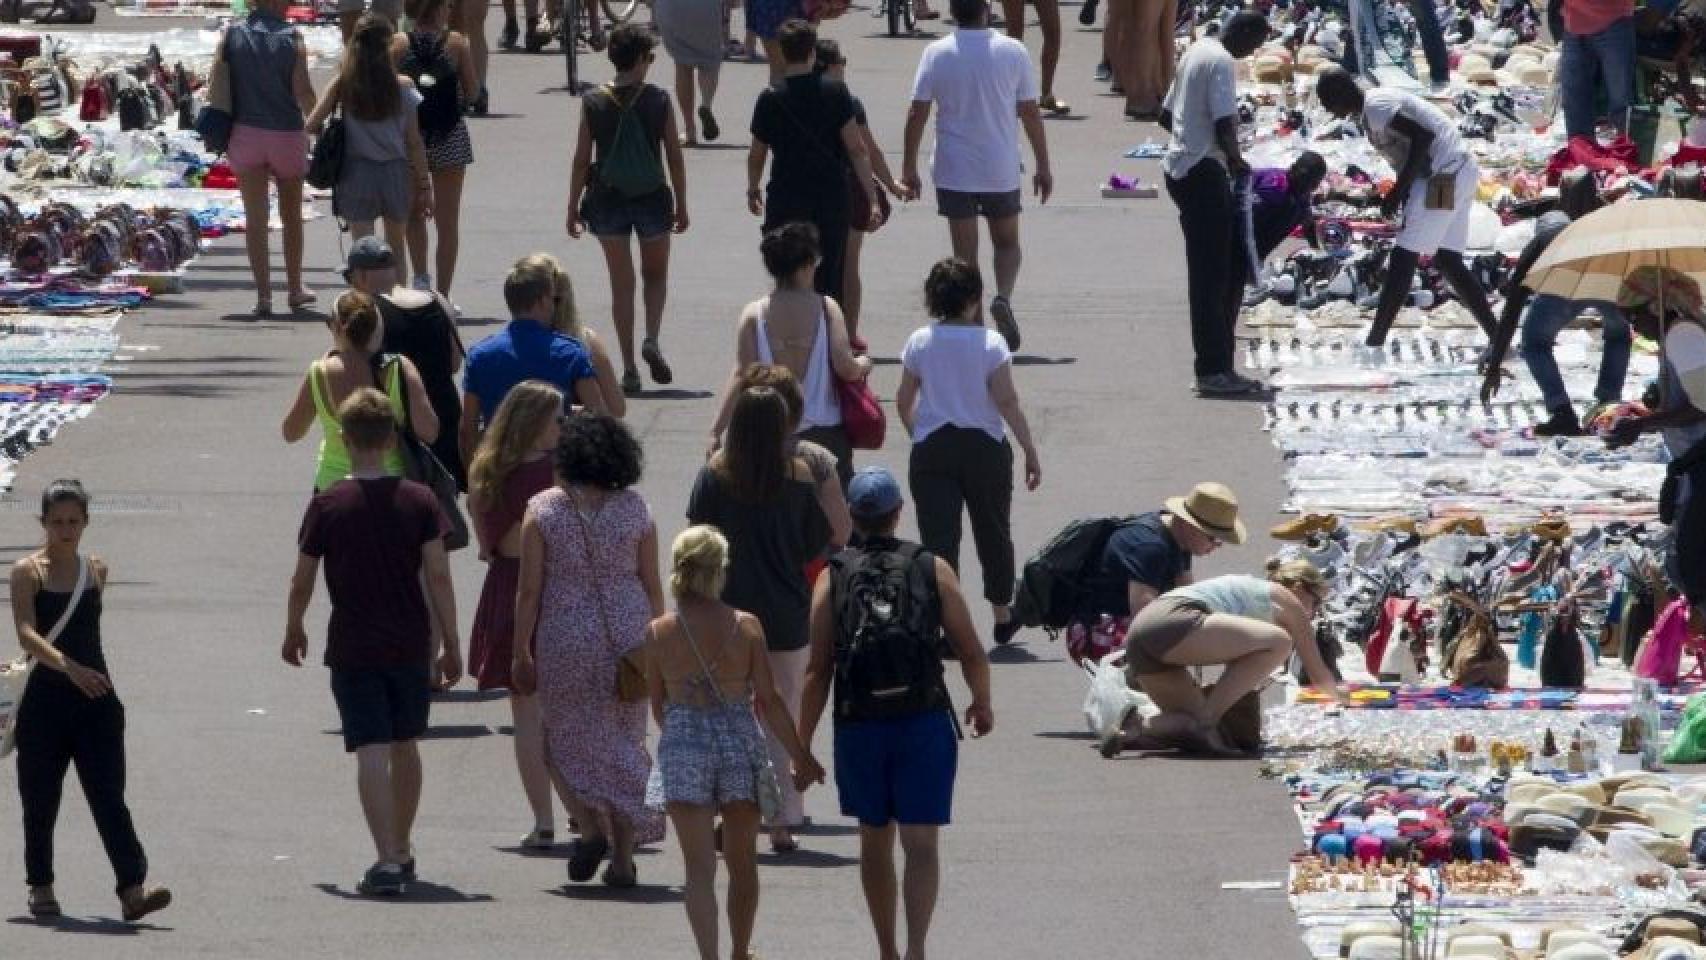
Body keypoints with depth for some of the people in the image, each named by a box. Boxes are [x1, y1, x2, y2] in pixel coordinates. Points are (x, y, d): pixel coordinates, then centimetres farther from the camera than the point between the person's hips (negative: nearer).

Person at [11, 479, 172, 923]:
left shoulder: (96, 571, 8)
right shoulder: (28, 572, -6)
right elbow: (27, 634, -20)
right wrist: (68, 666, -33)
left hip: (95, 697, 2)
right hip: (46, 699, -2)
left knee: (109, 796, -7)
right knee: (40, 799, 8)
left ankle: (132, 888, -16)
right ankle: (40, 886, 24)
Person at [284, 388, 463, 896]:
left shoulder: (327, 505, -7)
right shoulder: (419, 501, -4)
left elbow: (302, 580, -1)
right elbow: (438, 575, -6)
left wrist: (294, 631, 16)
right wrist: (451, 645, 0)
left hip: (353, 649, -3)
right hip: (410, 644, 3)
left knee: (371, 750, -7)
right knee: (405, 744, 19)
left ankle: (387, 859, -19)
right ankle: (403, 849, 33)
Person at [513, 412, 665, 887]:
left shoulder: (543, 510, -6)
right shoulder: (635, 509, 0)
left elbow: (529, 590, -6)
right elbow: (652, 586, 4)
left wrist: (521, 652, 1)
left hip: (566, 640, -2)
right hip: (628, 634, 2)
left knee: (570, 740, 14)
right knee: (623, 743, 10)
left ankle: (591, 826, -8)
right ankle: (623, 858, 9)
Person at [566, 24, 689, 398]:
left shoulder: (593, 102, -6)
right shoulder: (658, 100, -8)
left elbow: (581, 160, -4)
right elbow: (675, 158, -4)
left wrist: (573, 208, 6)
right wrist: (681, 205, 7)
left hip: (608, 199, 1)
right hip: (652, 199, -1)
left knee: (621, 283, 10)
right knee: (656, 274, 20)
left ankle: (629, 367, 8)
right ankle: (652, 340, -3)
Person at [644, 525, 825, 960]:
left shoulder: (659, 632, -4)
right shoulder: (745, 626, -7)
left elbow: (658, 706, 4)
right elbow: (769, 701, -6)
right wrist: (802, 757, 1)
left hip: (683, 745, -1)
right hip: (740, 742, 1)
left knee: (699, 866, 0)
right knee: (742, 863, 18)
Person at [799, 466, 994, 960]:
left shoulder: (833, 579, 0)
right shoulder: (932, 570, -1)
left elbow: (818, 672, -4)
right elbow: (972, 651, 0)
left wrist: (802, 747, 1)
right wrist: (982, 704, 19)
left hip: (858, 728, 1)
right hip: (925, 723, -1)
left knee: (875, 842, 18)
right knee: (920, 844, -2)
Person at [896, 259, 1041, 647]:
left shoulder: (919, 342, -1)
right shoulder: (989, 343, -9)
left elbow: (904, 403, 5)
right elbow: (1007, 402, -12)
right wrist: (1030, 451, -6)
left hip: (931, 450, 1)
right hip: (984, 447, -1)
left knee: (938, 537, -1)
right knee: (993, 533, 16)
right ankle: (1003, 617, 31)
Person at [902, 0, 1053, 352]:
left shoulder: (937, 54, -6)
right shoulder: (1013, 52, -5)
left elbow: (917, 115, -6)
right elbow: (1031, 114, -1)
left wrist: (909, 167, 3)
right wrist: (1043, 167, 8)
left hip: (954, 173, 0)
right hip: (1001, 170, 0)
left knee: (964, 253, 8)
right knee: (1007, 243, 17)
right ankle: (1003, 297, -10)